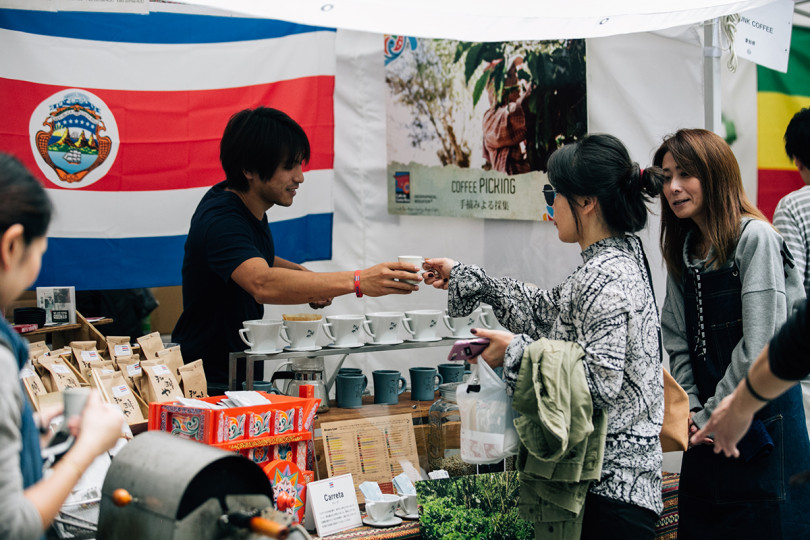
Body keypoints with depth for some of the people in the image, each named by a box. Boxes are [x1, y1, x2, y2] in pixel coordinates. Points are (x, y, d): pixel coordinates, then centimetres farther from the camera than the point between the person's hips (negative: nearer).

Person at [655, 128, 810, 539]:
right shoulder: (683, 252, 10)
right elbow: (678, 343, 10)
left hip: (761, 423, -6)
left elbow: (759, 346, -16)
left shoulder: (755, 238, -12)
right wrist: (690, 408, -4)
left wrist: (711, 415, -12)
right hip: (707, 431, 7)